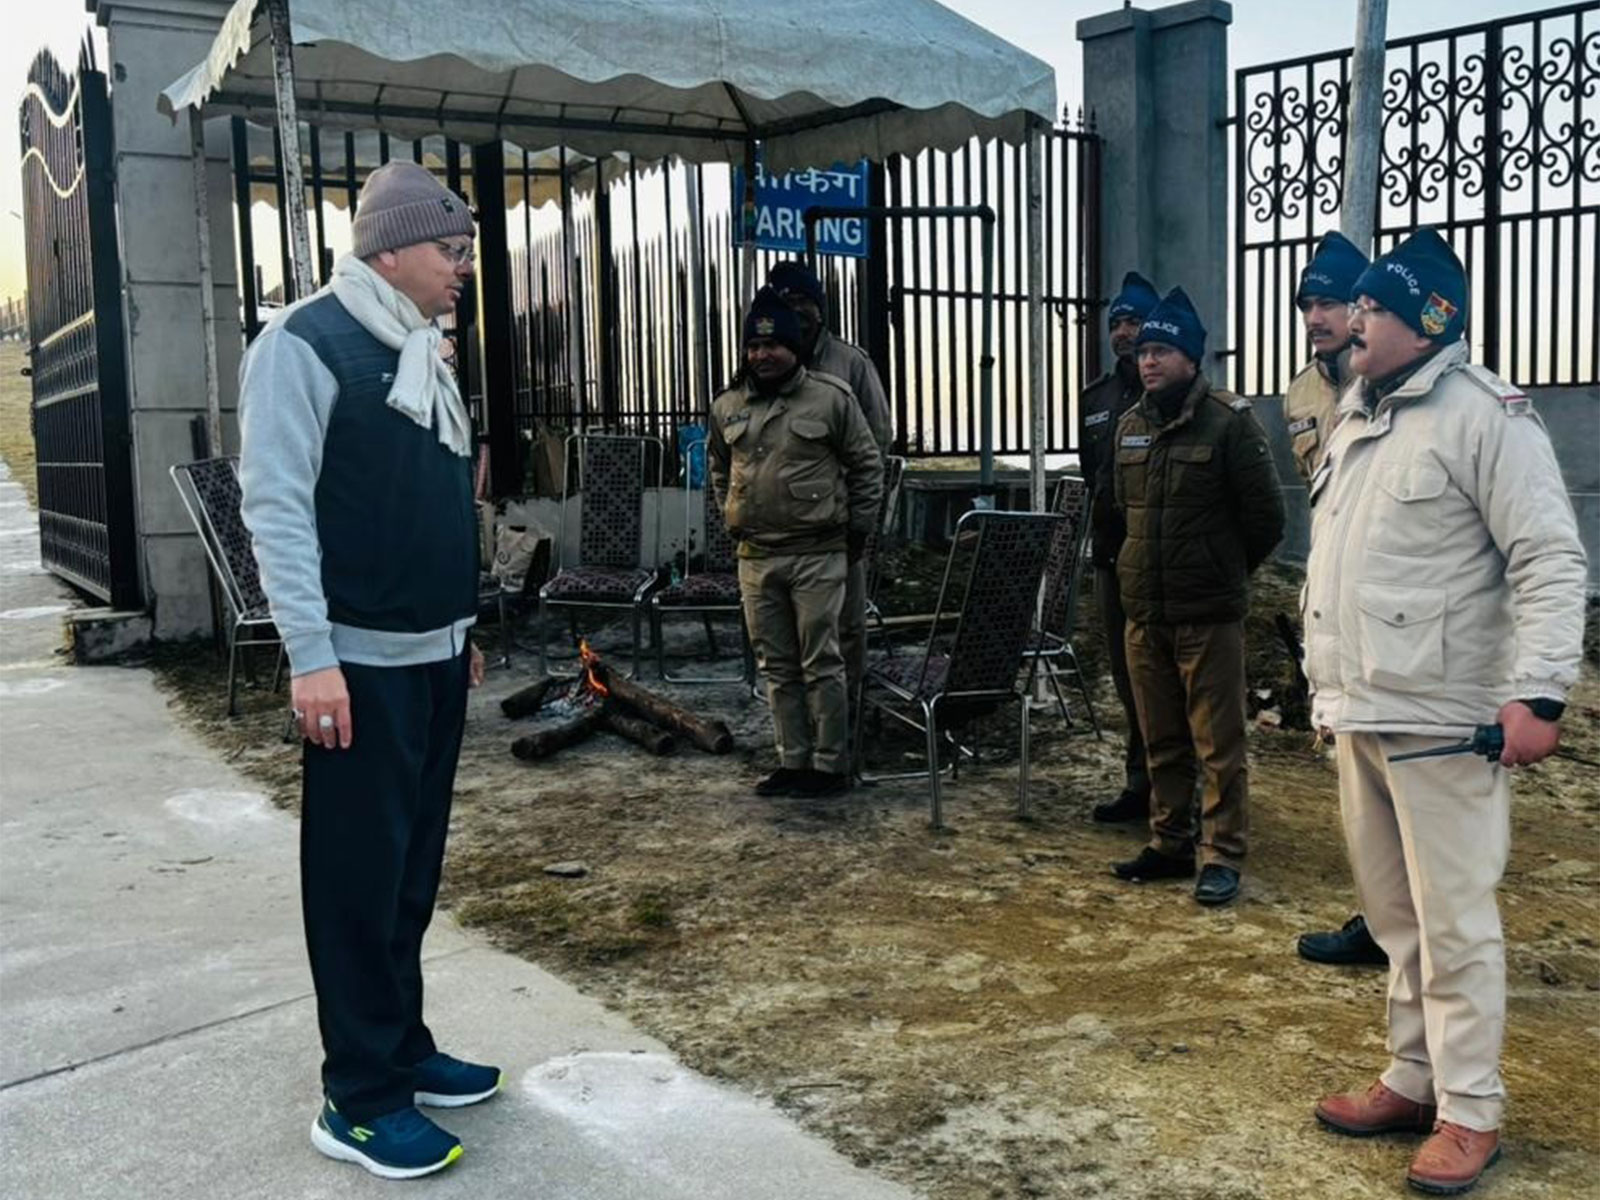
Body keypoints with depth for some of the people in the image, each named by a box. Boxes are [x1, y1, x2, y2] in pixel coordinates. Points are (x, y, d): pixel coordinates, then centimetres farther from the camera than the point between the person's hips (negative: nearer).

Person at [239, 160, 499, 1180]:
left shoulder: (422, 354, 15)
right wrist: (313, 656, -22)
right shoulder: (307, 344, -11)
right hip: (361, 665, -8)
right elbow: (277, 506, -17)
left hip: (435, 658, 8)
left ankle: (404, 1048, 26)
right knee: (361, 877, -1)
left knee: (414, 870, 14)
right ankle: (361, 1097, 8)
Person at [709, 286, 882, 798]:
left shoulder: (831, 397, -3)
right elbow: (720, 470, 24)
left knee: (821, 664, -2)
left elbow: (867, 464, 3)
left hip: (817, 555, -5)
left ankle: (831, 765, 6)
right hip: (755, 558, 5)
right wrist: (734, 521, 15)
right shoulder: (726, 407, 9)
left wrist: (858, 528, 1)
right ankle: (793, 762, 20)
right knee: (777, 667, 10)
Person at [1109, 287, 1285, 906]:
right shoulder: (1130, 425, 9)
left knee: (1219, 744, 1)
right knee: (1162, 740, 14)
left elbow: (1265, 517, -6)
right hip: (1144, 611, 6)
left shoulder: (1230, 421, -10)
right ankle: (1169, 843, 26)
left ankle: (1222, 856, 10)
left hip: (1210, 613, -6)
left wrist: (1224, 571, 5)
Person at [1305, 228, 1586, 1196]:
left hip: (1441, 718, -8)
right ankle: (1416, 1080, 29)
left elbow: (1552, 562, -15)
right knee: (1395, 916, 16)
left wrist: (1538, 693, -23)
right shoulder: (1357, 418, 16)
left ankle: (1471, 1113, 13)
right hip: (1358, 715, 8)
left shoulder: (1485, 415, -11)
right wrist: (1328, 683, 22)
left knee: (1453, 921, 0)